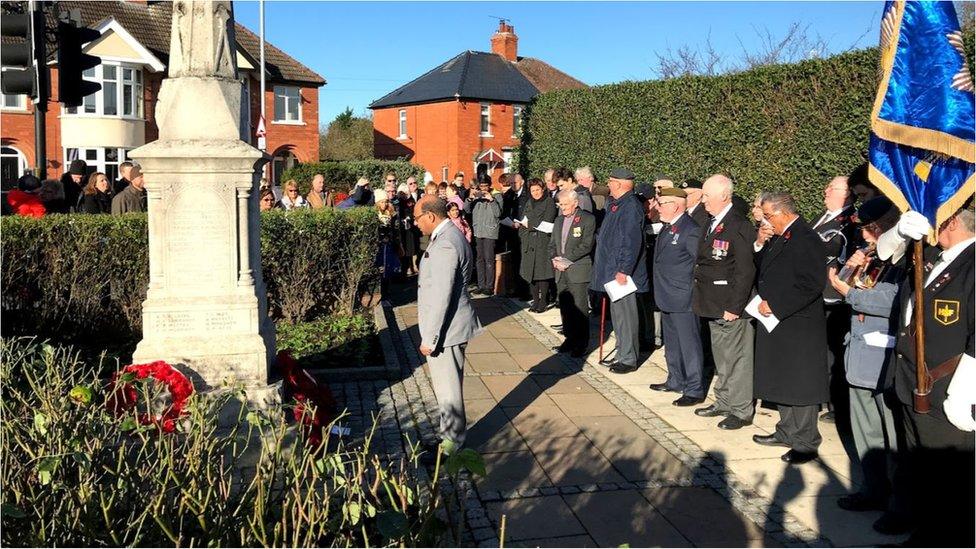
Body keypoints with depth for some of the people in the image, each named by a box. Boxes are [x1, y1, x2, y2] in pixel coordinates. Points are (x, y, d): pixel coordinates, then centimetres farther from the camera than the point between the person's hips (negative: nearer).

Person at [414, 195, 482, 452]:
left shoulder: (445, 245, -23)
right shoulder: (450, 235, 10)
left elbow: (441, 296, -25)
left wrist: (430, 338, -20)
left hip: (446, 328, -10)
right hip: (452, 325, 10)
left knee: (447, 389, 3)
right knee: (447, 385, 20)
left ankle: (453, 443, 16)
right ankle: (452, 435, 32)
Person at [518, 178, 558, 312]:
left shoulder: (549, 203, -1)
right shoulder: (529, 203, 19)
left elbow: (546, 223, -9)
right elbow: (524, 221, 20)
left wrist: (530, 224, -3)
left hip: (543, 242, -6)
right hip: (529, 243, 6)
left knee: (542, 272, -8)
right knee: (531, 271, 4)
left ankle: (543, 302, -2)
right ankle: (535, 300, 11)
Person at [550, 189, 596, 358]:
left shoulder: (588, 219, -6)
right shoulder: (559, 220, 16)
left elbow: (586, 245, -13)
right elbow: (552, 244, 19)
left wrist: (566, 259, -15)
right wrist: (555, 259, -1)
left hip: (578, 271, -6)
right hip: (561, 272, 7)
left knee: (579, 309, -5)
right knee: (564, 308, 9)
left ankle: (581, 345, 3)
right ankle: (570, 339, 20)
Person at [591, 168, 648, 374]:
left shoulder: (631, 206, -17)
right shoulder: (616, 204, 14)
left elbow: (633, 242, -23)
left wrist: (624, 270, -25)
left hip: (623, 272, -10)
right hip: (612, 270, 10)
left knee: (624, 313, -4)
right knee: (617, 312, 16)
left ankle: (628, 359, 4)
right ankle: (622, 354, 26)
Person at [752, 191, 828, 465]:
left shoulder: (806, 240, -18)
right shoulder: (783, 239, 11)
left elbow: (811, 285, -25)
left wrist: (775, 305, -21)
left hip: (799, 327, -10)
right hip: (778, 323, 10)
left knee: (800, 385, 0)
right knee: (783, 382, 18)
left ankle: (806, 444, 10)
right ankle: (787, 432, 31)